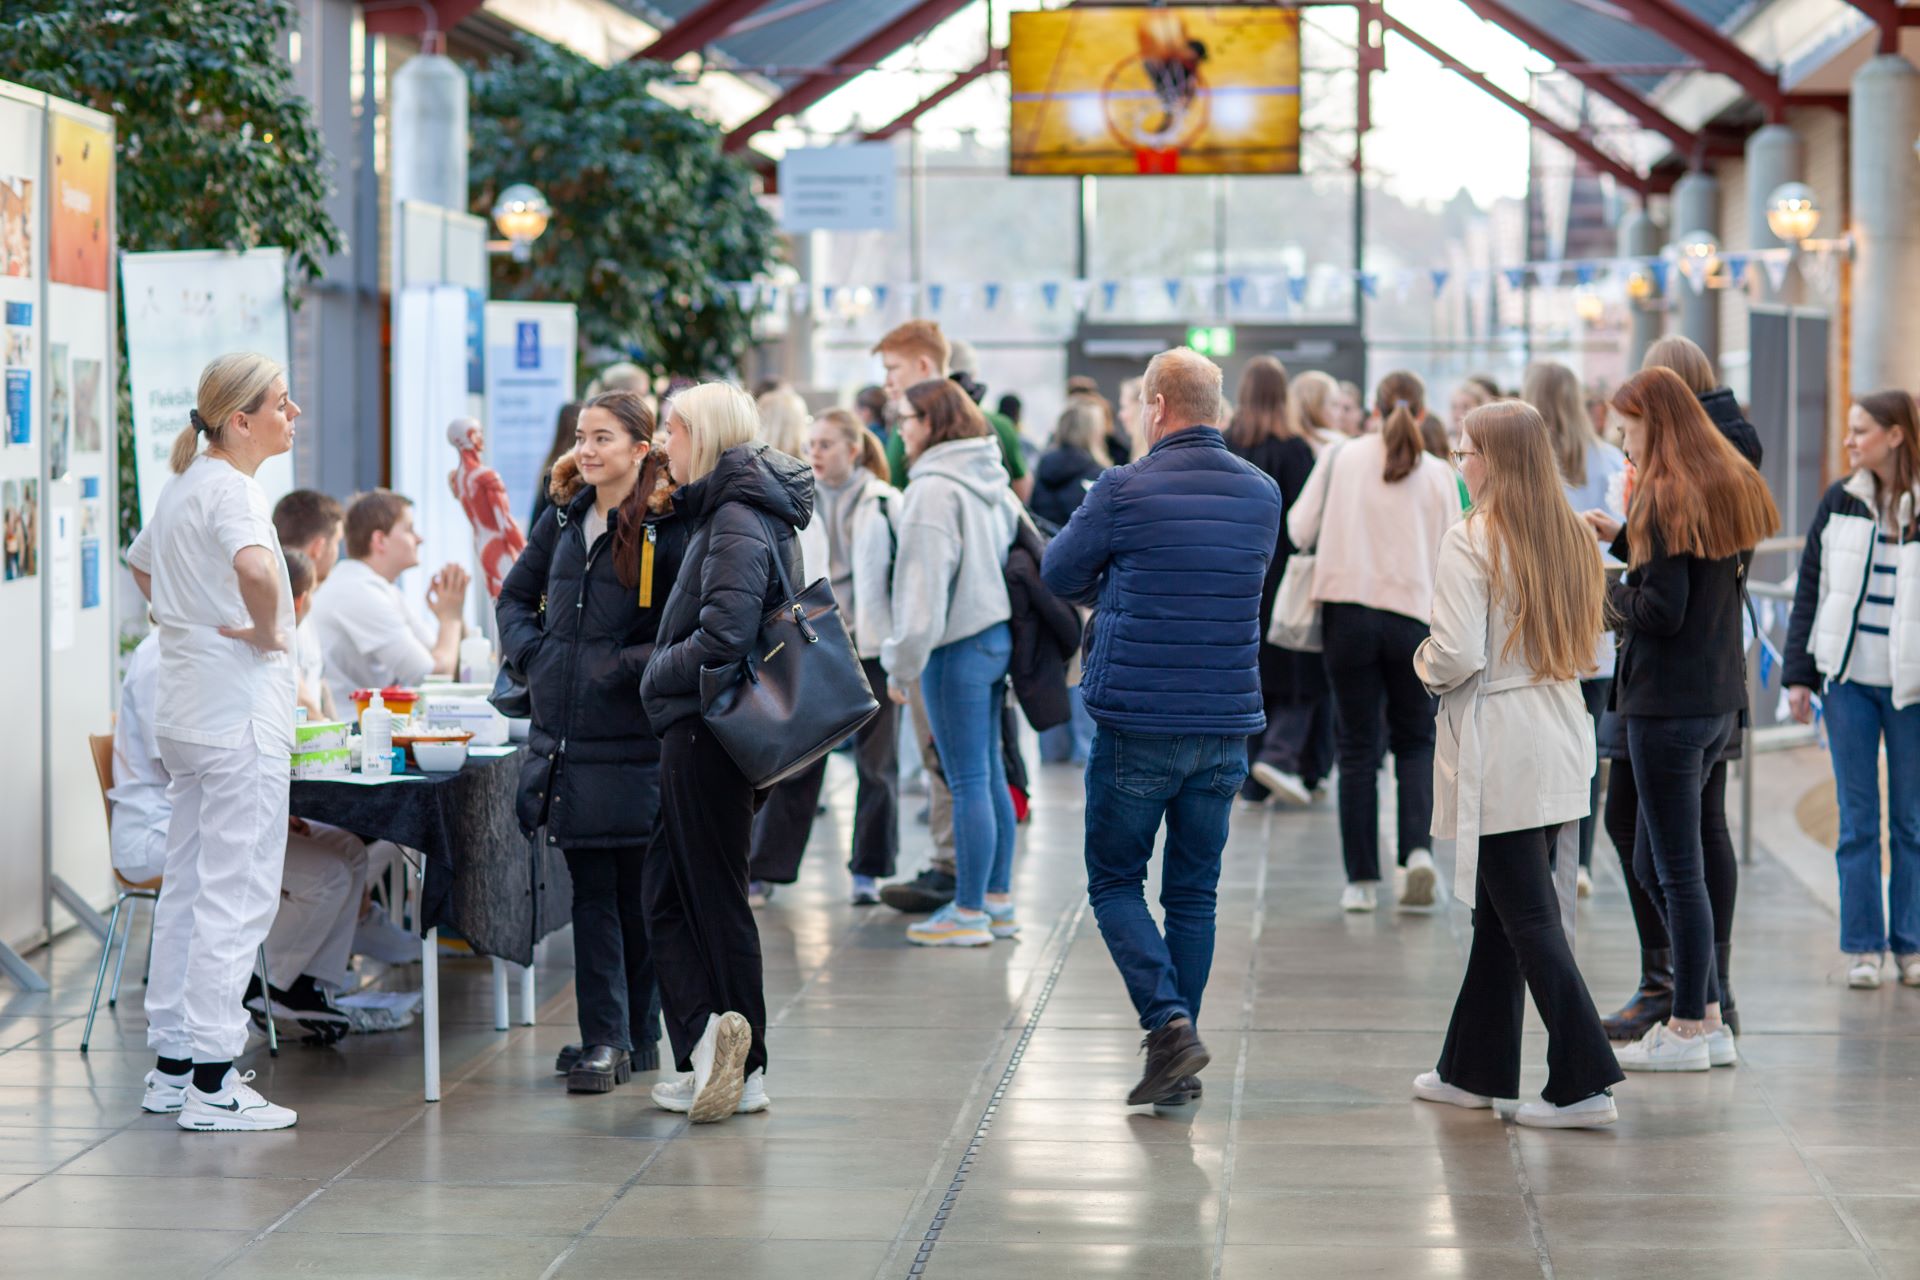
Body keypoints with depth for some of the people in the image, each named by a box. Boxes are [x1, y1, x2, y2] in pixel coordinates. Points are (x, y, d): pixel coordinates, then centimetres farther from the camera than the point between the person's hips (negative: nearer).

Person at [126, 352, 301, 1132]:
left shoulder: (183, 484, 13)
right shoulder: (231, 489, -17)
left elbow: (139, 564, 31)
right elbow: (254, 567, -38)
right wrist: (267, 632, -20)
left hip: (186, 706, 10)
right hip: (239, 712, -10)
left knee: (188, 887, 15)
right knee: (235, 894, -6)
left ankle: (172, 1066, 21)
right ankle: (211, 1084, -5)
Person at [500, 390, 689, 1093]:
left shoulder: (668, 528, -8)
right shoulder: (564, 519, 12)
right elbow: (516, 595, 25)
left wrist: (636, 666, -17)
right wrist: (531, 652, 8)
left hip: (632, 739, -6)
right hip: (564, 735, 6)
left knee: (638, 891, 2)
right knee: (590, 889, 6)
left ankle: (636, 1036, 10)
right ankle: (605, 1039, 9)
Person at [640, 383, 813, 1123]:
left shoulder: (737, 522, -16)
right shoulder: (724, 513, 16)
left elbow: (723, 639, -24)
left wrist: (657, 674, -11)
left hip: (708, 730, -10)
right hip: (701, 731, 10)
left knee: (712, 896, -3)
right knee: (668, 889, 10)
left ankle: (744, 1068, 1)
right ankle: (712, 1052, 6)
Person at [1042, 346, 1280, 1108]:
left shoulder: (1127, 490, -10)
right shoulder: (1262, 494, 6)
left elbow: (1059, 574, 2)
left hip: (1137, 724, -5)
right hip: (1227, 727, 5)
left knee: (1114, 882, 7)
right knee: (1194, 893, 12)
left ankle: (1168, 1021, -13)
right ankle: (1181, 1067, 12)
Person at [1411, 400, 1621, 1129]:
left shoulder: (1472, 542, -15)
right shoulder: (1571, 537, 8)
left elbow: (1457, 655, -20)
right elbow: (1586, 645, 15)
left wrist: (1425, 666, 0)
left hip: (1499, 753, -8)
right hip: (1558, 746, 8)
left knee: (1528, 919, -4)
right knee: (1500, 912, 17)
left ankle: (1584, 1083, -8)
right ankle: (1473, 1069, 27)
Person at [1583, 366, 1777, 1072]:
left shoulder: (1665, 497, -15)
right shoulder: (1731, 485, 11)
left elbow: (1661, 610, -20)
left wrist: (1609, 592, -2)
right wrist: (1624, 538, 13)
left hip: (1667, 704, -9)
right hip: (1720, 696, 9)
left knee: (1677, 869, -2)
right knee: (1659, 860, 16)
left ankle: (1690, 1028, 4)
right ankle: (1708, 1019, 16)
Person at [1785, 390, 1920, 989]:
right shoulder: (1840, 503, 5)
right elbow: (1810, 590, 8)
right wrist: (1799, 673, 4)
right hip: (1849, 679, 2)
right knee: (1857, 818, 4)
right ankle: (1862, 946, 11)